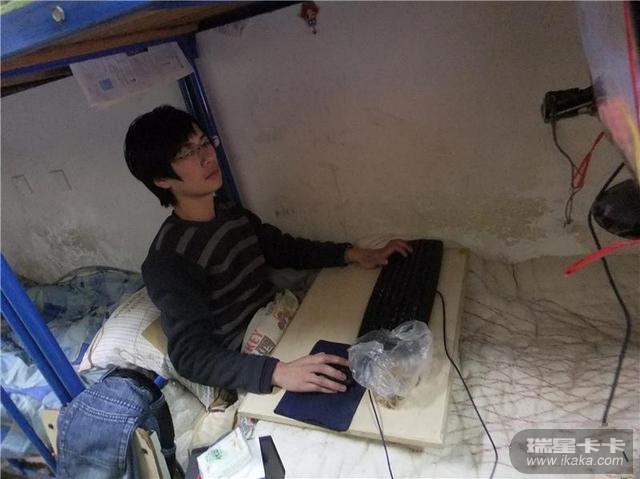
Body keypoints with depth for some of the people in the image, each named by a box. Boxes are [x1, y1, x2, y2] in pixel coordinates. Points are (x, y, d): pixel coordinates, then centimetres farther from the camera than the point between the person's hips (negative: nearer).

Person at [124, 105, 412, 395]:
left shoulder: (231, 214, 3)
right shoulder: (169, 261, -21)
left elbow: (285, 249, 15)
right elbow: (190, 355, -27)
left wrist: (353, 254, 2)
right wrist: (277, 372, -43)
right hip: (248, 369, -7)